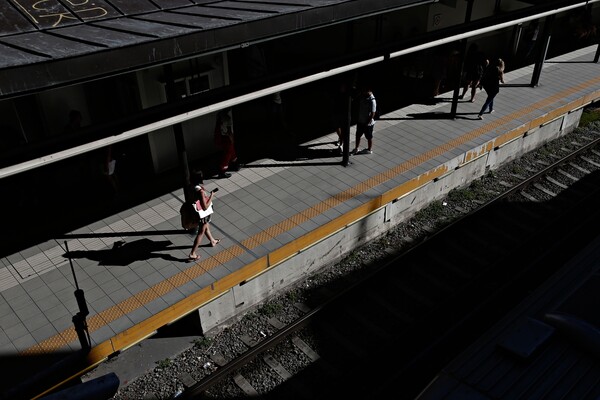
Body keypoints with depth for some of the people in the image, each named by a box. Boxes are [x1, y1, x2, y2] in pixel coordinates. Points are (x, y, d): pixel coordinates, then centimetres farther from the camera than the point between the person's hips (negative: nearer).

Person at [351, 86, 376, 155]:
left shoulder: (372, 101, -27)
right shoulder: (363, 96, -3)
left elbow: (373, 113, -23)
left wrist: (368, 123, -19)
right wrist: (357, 118, 12)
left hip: (368, 123, -8)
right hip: (360, 121, 8)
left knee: (369, 137, 12)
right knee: (358, 135, 19)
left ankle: (369, 150, 30)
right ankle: (356, 149, 35)